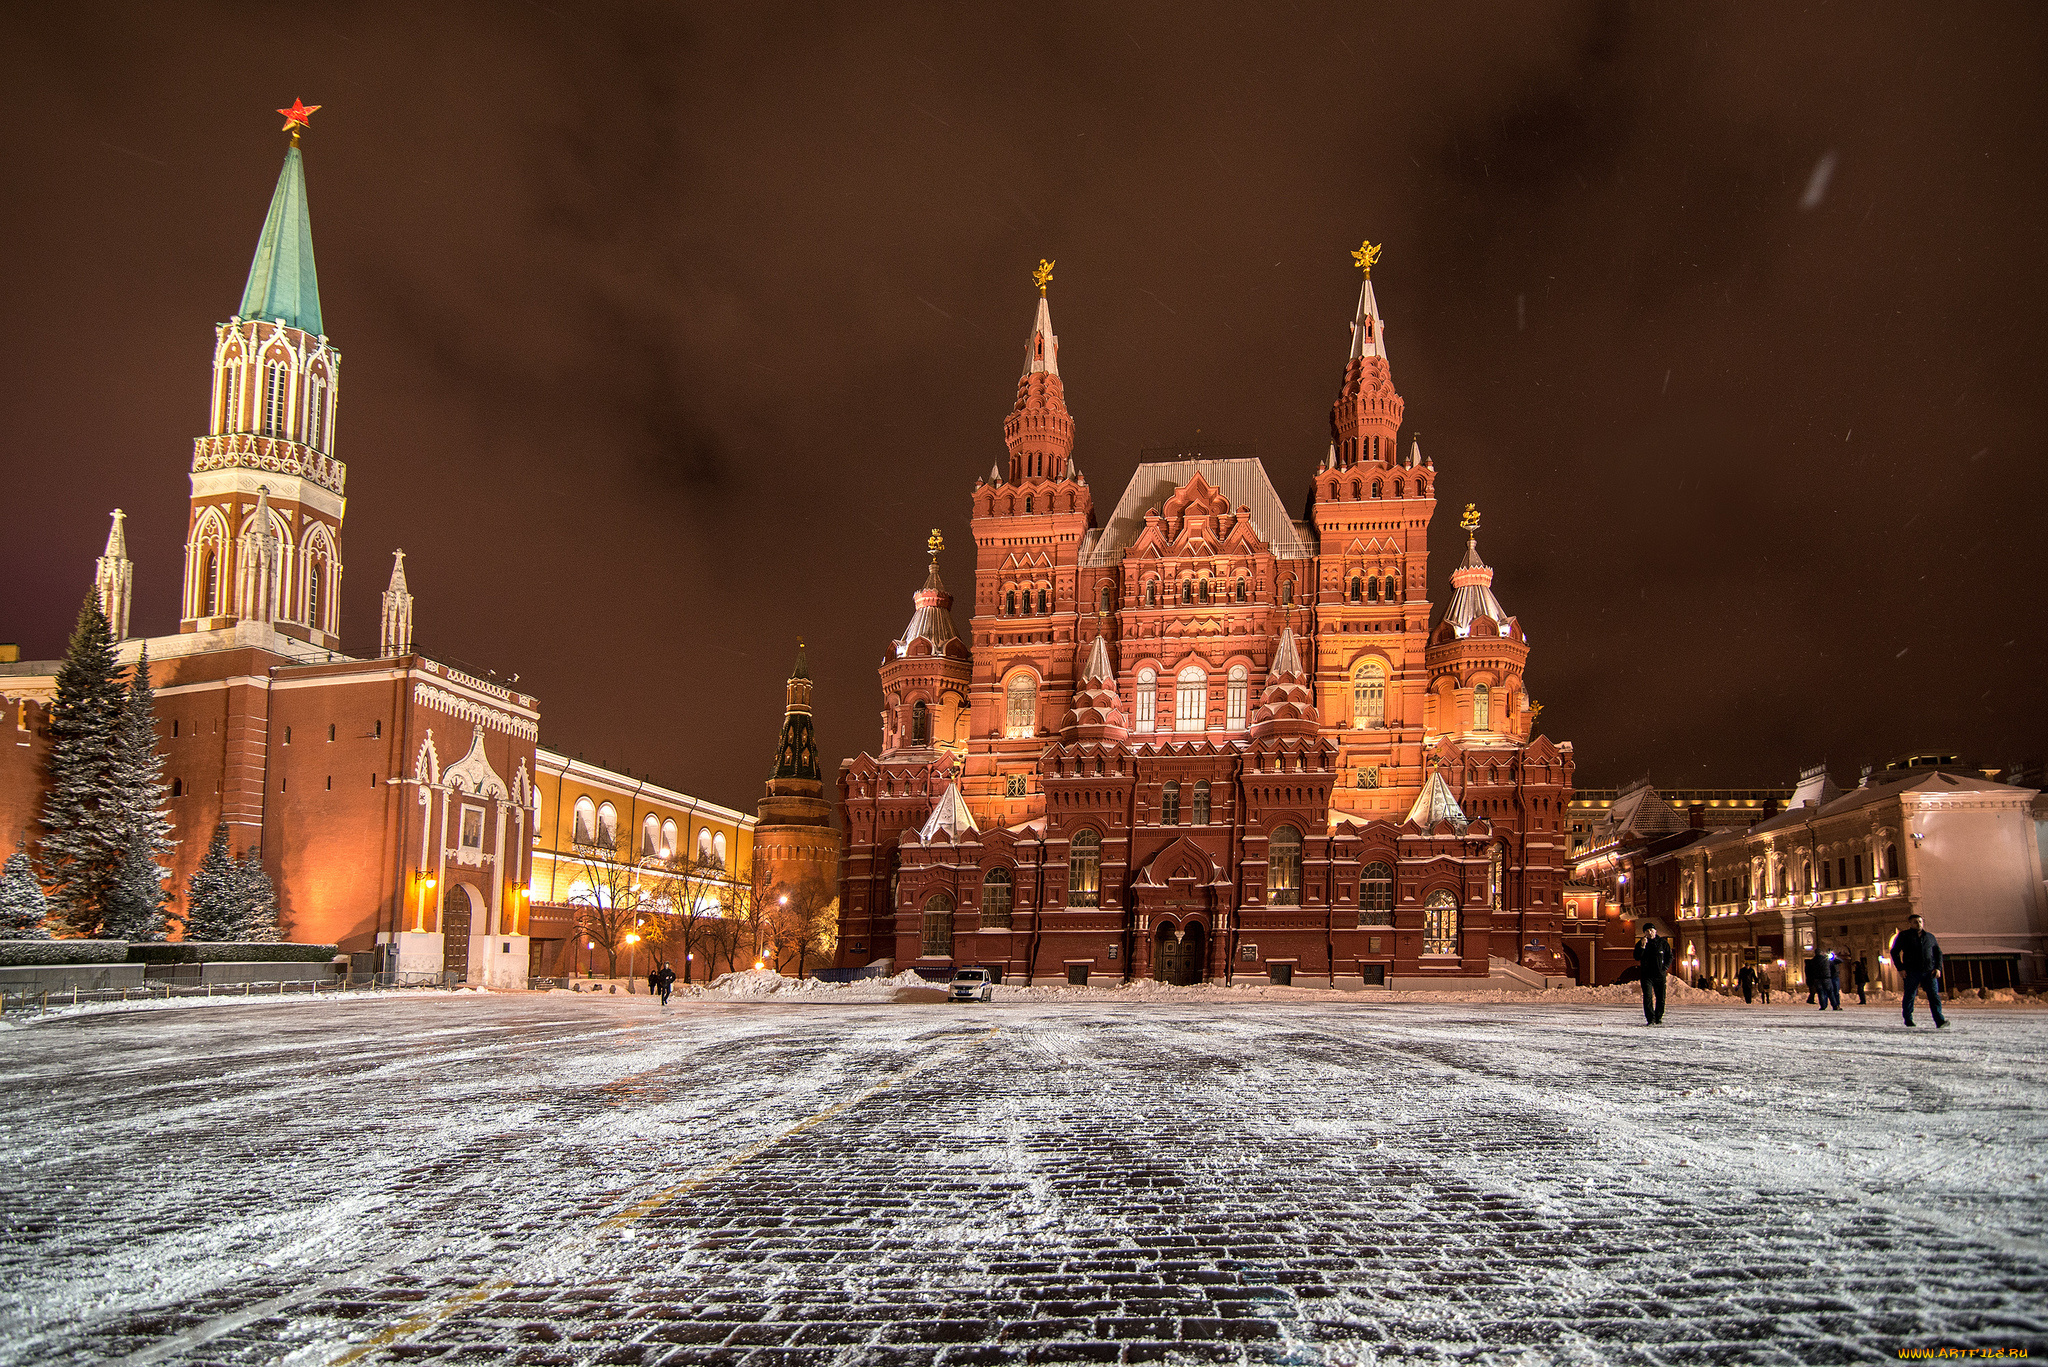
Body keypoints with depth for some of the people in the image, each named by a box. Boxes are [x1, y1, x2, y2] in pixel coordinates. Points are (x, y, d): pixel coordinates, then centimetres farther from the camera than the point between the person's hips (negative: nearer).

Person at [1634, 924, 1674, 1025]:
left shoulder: (1663, 942, 5)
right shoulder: (1640, 944, 4)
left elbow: (1670, 956, 11)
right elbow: (1637, 958, -6)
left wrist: (1664, 968, 0)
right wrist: (1642, 946, -18)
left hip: (1660, 975, 1)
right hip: (1646, 975, -1)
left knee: (1661, 998, 3)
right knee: (1647, 998, -11)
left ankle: (1658, 1018, 17)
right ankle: (1650, 1019, -10)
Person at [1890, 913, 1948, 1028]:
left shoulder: (1930, 937, 16)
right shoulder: (1904, 936, 6)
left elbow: (1938, 953, 21)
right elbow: (1894, 952, 5)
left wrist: (1938, 967, 5)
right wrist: (1900, 968, -5)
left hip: (1929, 971, 2)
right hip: (1912, 971, -2)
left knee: (1934, 995, -9)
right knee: (1909, 996, 2)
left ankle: (1940, 1021, -16)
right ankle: (1908, 1019, 16)